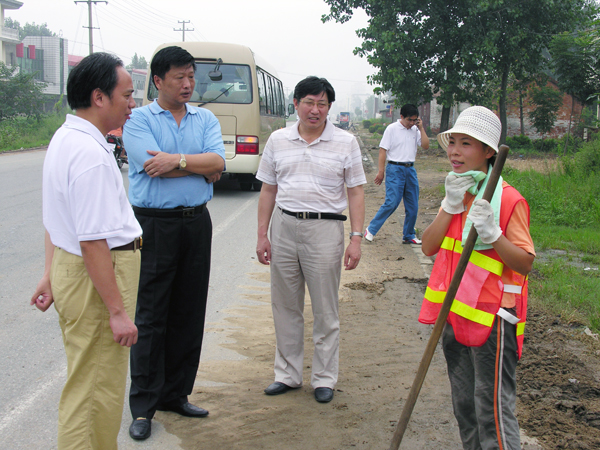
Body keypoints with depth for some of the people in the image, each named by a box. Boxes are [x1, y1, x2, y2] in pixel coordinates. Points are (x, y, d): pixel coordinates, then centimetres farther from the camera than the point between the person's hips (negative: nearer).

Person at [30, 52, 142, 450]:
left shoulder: (64, 138, 10)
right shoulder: (91, 155, -23)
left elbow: (55, 220, 17)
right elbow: (93, 242, -26)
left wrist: (51, 275, 23)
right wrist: (118, 311, -23)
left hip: (71, 267, 11)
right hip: (96, 278, -11)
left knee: (85, 380, 23)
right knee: (97, 387, 1)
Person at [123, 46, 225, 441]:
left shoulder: (206, 119, 11)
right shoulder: (139, 119, -2)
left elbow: (219, 163, -5)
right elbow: (173, 167, -17)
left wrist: (177, 160, -16)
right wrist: (201, 166, -8)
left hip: (197, 222, 5)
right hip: (154, 225, -4)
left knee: (190, 313, 9)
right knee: (151, 316, -2)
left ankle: (175, 394, 22)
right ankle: (143, 406, 7)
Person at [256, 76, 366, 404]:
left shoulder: (345, 143, 0)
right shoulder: (278, 140, 7)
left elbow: (355, 193, 0)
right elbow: (268, 190, 11)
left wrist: (356, 238, -7)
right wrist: (262, 235, 6)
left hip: (325, 229, -3)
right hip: (284, 227, 3)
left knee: (326, 312, 4)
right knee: (285, 307, 11)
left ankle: (324, 379, 17)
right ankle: (287, 374, 24)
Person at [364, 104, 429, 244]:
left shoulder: (415, 130, 11)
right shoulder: (392, 129, -4)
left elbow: (426, 145, 3)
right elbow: (383, 150, -5)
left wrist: (421, 128, -3)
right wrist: (381, 171, -9)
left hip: (410, 169, 6)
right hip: (395, 169, -6)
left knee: (413, 206, 6)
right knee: (392, 202, -14)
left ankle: (409, 236, 19)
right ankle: (371, 230, -2)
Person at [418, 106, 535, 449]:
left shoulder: (508, 199, -13)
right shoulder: (457, 192, 10)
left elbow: (525, 263, -15)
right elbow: (429, 248, 0)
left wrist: (492, 233, -29)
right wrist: (451, 206, -10)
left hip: (491, 316, -7)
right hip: (456, 313, 8)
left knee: (493, 408, -3)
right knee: (464, 405, 17)